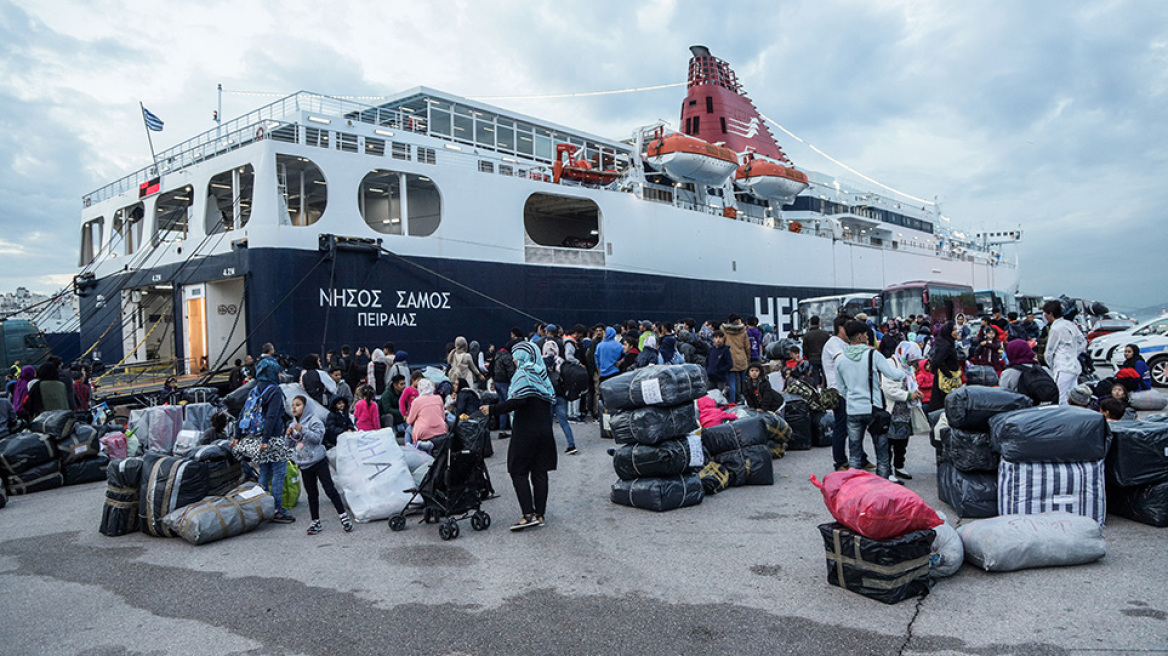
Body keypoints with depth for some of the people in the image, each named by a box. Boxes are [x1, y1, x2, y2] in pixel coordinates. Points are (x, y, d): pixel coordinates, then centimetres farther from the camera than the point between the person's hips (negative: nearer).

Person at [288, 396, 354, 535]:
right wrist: (290, 435, -1)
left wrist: (302, 430, -28)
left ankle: (344, 517, -3)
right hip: (304, 464, 6)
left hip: (318, 461, -6)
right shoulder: (293, 424, 13)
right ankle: (316, 522, 17)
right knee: (312, 494, 10)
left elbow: (318, 437, -20)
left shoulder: (313, 421, -8)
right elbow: (292, 445, 19)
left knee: (329, 489, -8)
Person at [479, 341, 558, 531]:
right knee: (540, 472, 9)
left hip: (525, 431, -7)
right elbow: (551, 400, 14)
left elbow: (519, 400, -23)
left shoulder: (523, 374, -10)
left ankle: (528, 515, -9)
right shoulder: (542, 375, 13)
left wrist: (492, 409, -19)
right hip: (544, 432, 7)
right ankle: (540, 514, 12)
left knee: (518, 471, -1)